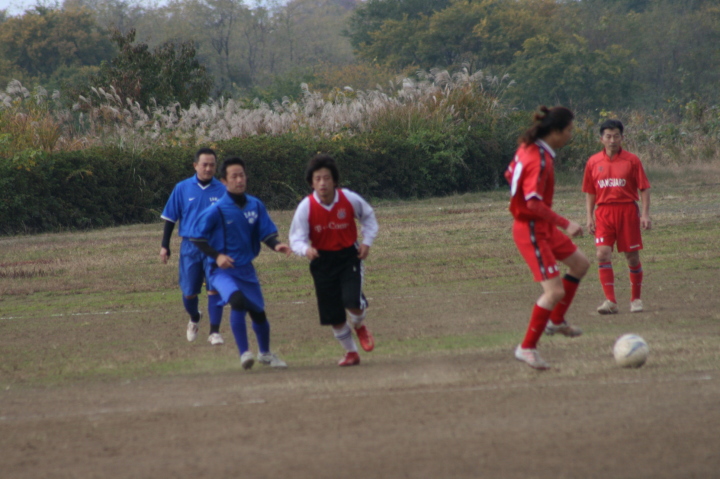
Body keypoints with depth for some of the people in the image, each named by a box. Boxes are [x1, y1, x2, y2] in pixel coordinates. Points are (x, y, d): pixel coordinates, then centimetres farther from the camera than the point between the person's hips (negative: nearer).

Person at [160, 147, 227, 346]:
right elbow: (170, 218, 7)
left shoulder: (222, 191, -1)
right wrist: (165, 246, 4)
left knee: (215, 288, -10)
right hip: (190, 247, 1)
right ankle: (194, 318, 37)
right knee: (189, 292, 7)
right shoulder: (182, 189, 1)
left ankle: (214, 331, -3)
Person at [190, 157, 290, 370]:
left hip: (246, 269, 5)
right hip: (222, 270, -5)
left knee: (258, 312, 13)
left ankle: (265, 353, 40)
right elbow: (196, 237, -6)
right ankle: (244, 354, -26)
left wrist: (276, 245, -19)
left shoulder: (255, 205, -1)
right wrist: (216, 255, -17)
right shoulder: (217, 210, -13)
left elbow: (266, 232, 2)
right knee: (237, 300, -32)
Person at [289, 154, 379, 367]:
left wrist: (367, 241, -3)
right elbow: (296, 238, -14)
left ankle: (360, 326, 16)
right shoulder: (306, 207, -16)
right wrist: (306, 250, -36)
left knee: (353, 301, -22)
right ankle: (351, 352, 27)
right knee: (333, 315, 4)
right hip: (323, 260, 1)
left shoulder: (349, 199, -13)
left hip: (349, 256, -1)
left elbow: (368, 216, 9)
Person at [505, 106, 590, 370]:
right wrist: (565, 224, -26)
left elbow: (510, 175, 18)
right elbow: (534, 203, -30)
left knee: (580, 264, 23)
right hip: (532, 231, -10)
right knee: (555, 291, -13)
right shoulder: (539, 160, -26)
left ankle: (556, 321, 34)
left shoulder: (527, 148, 3)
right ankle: (527, 347, -4)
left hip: (543, 228, 10)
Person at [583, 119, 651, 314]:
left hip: (628, 211, -1)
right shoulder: (593, 162, 7)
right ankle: (610, 301, -12)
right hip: (604, 212, 1)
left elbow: (644, 189, 0)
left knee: (632, 257, 4)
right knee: (603, 254, -13)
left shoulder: (632, 160, 0)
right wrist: (589, 216, 4)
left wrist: (645, 214, -8)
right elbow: (589, 193, 13)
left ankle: (636, 299, 20)